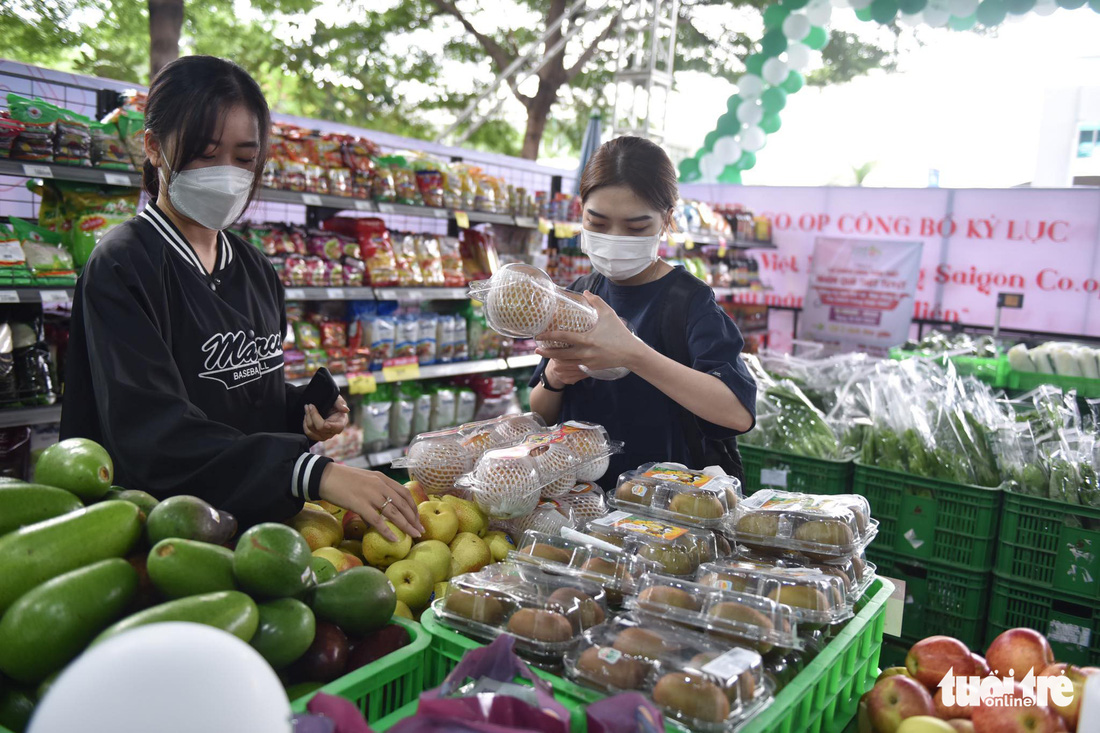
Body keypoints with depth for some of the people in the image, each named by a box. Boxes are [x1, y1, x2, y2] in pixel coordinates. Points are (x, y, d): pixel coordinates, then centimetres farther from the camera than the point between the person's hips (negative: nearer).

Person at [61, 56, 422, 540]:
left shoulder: (256, 269, 11)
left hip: (258, 520, 6)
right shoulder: (121, 267, -10)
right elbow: (154, 434, -21)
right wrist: (316, 474, -32)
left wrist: (304, 412, 1)